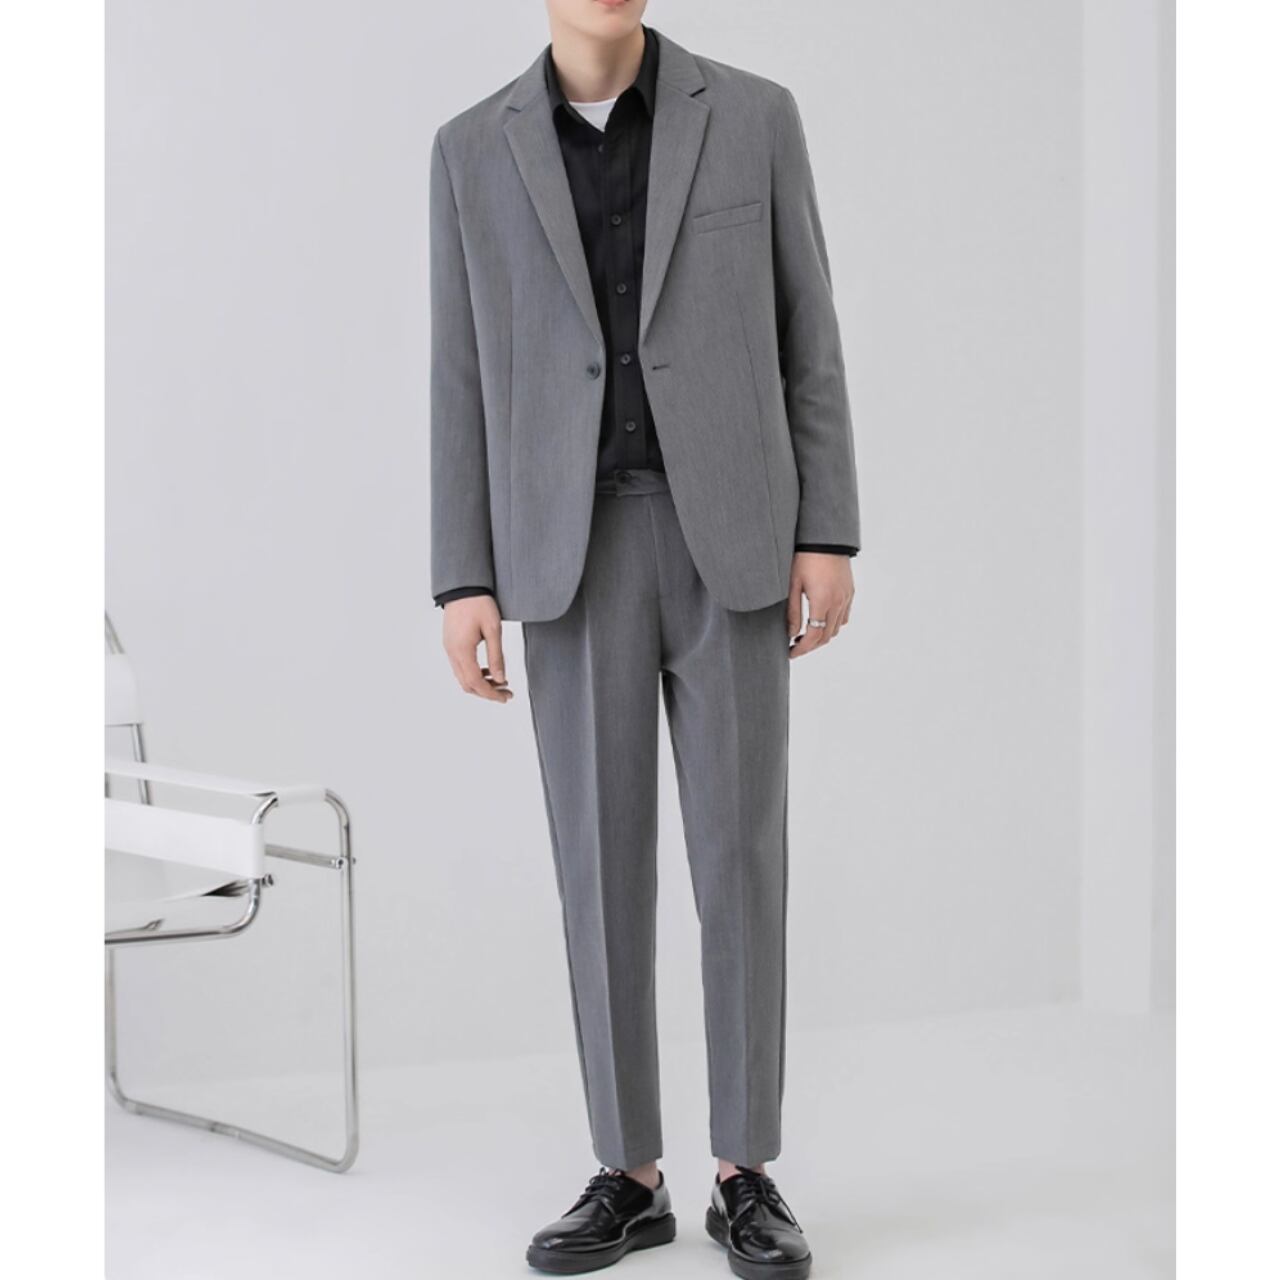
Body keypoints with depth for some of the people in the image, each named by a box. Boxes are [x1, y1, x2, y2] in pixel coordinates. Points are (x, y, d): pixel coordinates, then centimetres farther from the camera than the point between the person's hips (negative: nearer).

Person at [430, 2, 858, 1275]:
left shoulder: (753, 116, 5)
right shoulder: (475, 150, 7)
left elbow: (805, 337, 5)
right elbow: (465, 382, 6)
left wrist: (828, 537, -3)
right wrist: (464, 587, -2)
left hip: (730, 545, -1)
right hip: (575, 557, 1)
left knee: (739, 856, 0)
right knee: (602, 863, 2)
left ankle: (744, 1178, 13)